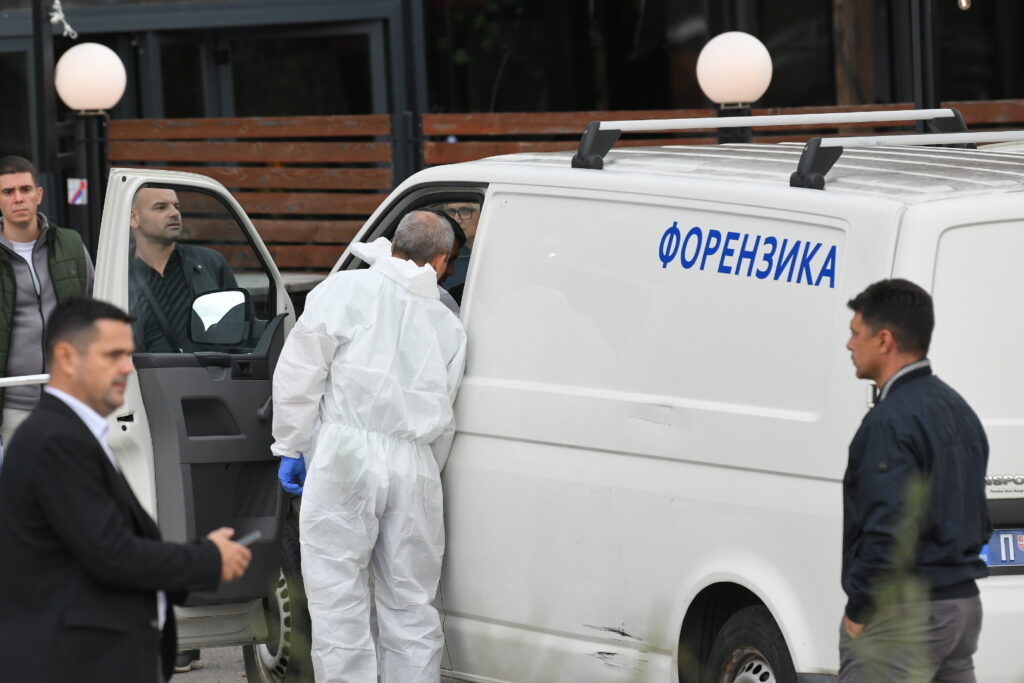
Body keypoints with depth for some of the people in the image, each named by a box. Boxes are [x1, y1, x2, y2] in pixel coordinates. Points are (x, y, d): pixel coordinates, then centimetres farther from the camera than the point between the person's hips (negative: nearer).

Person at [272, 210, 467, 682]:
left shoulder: (345, 290, 1)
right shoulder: (448, 326, 15)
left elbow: (299, 374, -3)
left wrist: (291, 448, 5)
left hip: (346, 453, -4)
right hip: (415, 465, 4)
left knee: (338, 596, -1)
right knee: (410, 606, 11)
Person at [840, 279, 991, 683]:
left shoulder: (891, 421, -16)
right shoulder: (957, 410, 15)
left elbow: (888, 528, -23)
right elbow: (979, 521, 19)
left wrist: (858, 610, -15)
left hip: (903, 618, -10)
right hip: (964, 605, 10)